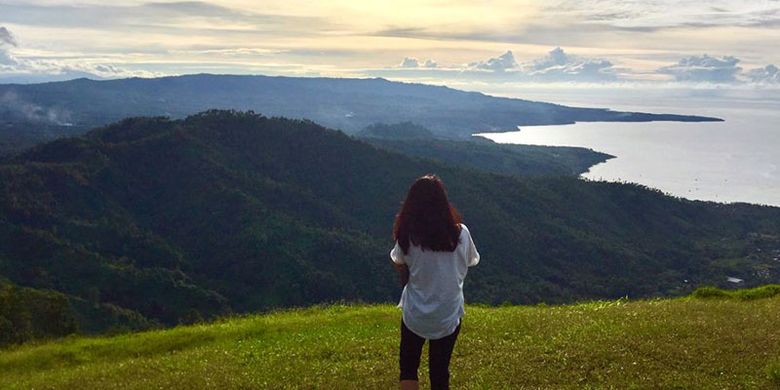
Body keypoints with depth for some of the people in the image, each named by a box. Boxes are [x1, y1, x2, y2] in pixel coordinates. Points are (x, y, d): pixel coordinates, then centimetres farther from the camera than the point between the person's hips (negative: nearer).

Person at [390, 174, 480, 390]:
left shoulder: (407, 235, -15)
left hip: (415, 315, -1)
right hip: (448, 316, 1)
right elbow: (471, 261, 5)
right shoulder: (460, 233, -12)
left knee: (408, 366, 20)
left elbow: (399, 265, -1)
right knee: (439, 372, 15)